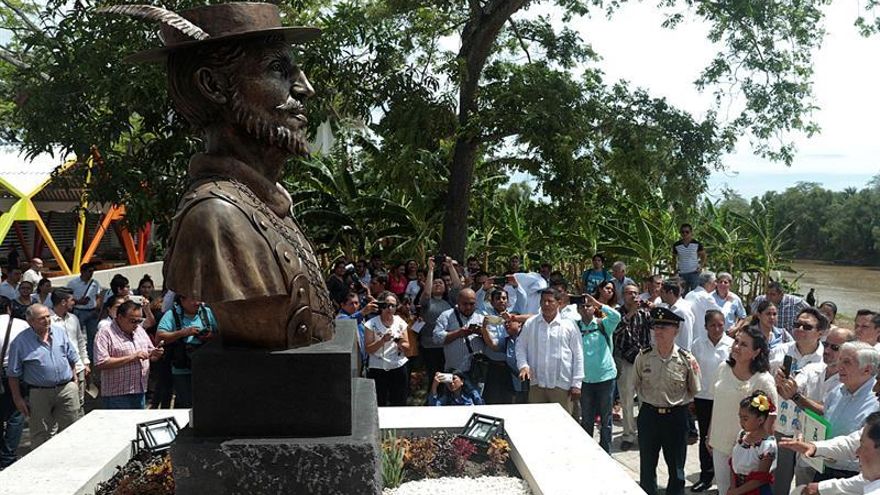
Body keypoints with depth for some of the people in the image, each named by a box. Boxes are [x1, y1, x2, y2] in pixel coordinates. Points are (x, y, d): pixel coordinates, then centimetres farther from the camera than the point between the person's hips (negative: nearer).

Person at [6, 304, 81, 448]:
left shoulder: (60, 332, 5)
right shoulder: (20, 342, -7)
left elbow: (72, 359, 14)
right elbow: (13, 374, -3)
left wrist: (74, 381, 12)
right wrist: (18, 398, -4)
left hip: (66, 389, 3)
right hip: (38, 393, -3)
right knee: (40, 436, 5)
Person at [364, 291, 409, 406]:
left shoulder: (400, 322, 8)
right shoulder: (371, 324, -1)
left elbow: (407, 348, 10)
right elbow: (369, 349, -6)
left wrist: (401, 344, -12)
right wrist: (383, 340, -20)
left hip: (399, 368, 3)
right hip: (378, 370, -2)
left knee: (399, 404, 2)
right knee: (379, 405, -4)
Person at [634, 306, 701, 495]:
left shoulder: (686, 359, -10)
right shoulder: (643, 357, -7)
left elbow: (694, 391, 2)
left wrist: (694, 373, -7)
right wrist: (651, 399, 4)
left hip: (676, 416, -1)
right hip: (649, 415, 1)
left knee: (676, 469, 13)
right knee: (647, 467, 14)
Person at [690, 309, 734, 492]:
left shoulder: (731, 345, -7)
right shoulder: (698, 345, -2)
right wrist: (690, 399, 7)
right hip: (703, 397, 2)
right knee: (705, 437, 11)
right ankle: (706, 476, 23)